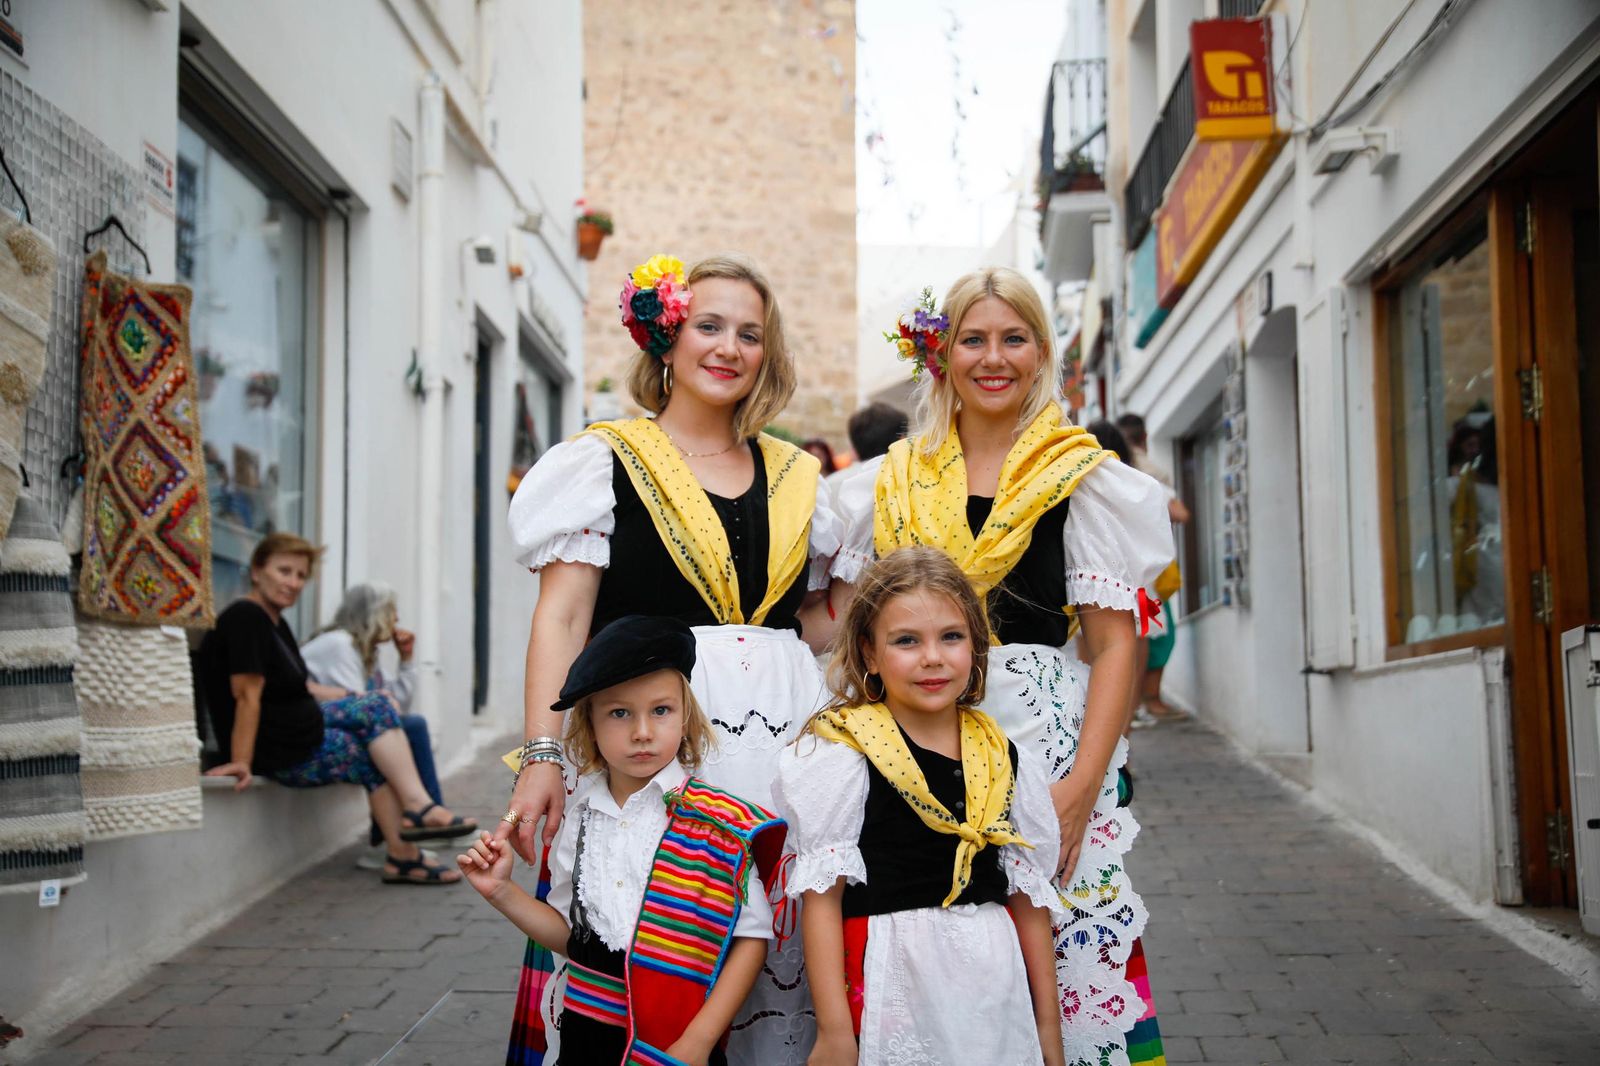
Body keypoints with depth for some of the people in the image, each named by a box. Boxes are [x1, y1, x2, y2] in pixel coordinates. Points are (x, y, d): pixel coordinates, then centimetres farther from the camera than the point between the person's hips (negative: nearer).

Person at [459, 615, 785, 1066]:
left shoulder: (719, 824, -12)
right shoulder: (580, 818, 1)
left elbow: (752, 936, -10)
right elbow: (573, 933, 9)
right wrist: (502, 892, -1)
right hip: (586, 1029, 3)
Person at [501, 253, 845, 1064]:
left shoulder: (796, 478, 14)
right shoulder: (605, 462, 2)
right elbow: (561, 618, -6)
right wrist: (542, 757, -15)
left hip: (784, 741, 4)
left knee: (776, 963, 6)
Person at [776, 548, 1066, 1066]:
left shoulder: (1004, 760, 5)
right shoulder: (843, 756, -8)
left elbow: (1029, 898, 9)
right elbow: (822, 896, -9)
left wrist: (1048, 1024, 10)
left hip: (998, 985, 4)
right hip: (896, 985, -4)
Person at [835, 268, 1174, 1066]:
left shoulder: (1084, 481, 2)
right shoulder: (895, 482, 11)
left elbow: (1116, 643, -3)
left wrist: (1080, 790, -14)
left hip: (1044, 743, -2)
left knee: (1059, 971, -5)